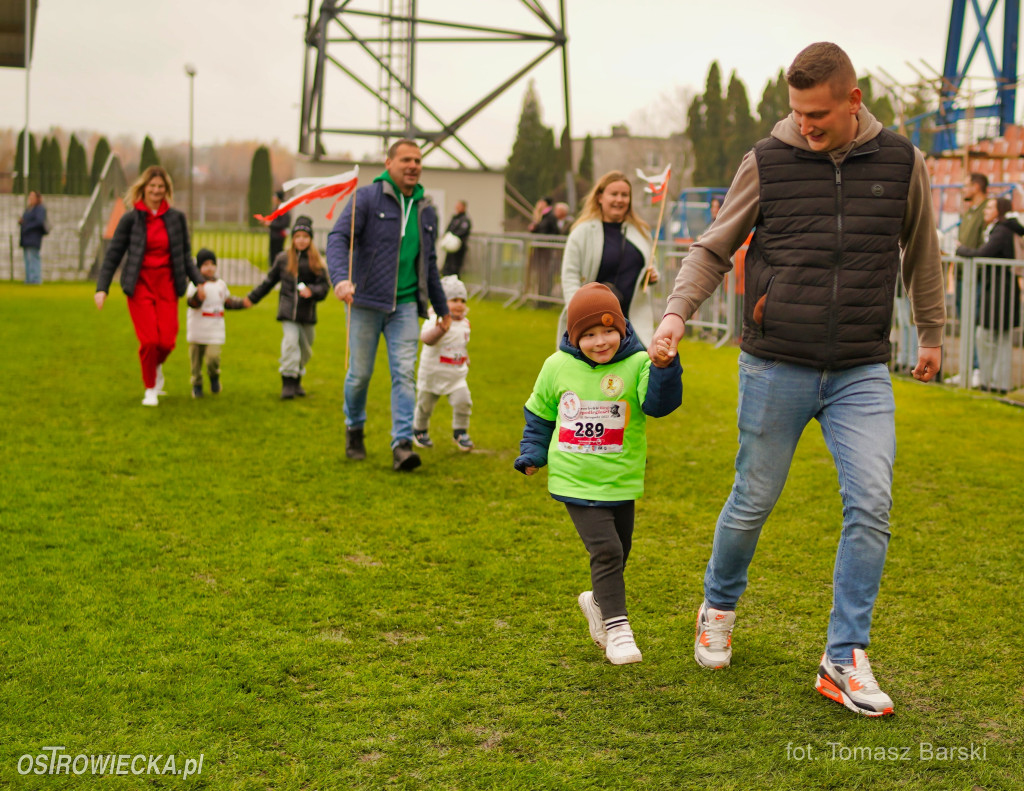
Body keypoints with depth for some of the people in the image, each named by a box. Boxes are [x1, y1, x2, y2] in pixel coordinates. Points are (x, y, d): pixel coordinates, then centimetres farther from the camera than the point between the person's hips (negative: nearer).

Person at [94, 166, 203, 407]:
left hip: (167, 285, 2)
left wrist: (199, 282, 5)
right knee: (149, 340, -10)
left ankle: (157, 365, 31)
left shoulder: (176, 218, 5)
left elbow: (186, 257, 14)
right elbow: (113, 255, -1)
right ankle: (150, 389, 13)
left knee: (167, 341, -6)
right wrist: (101, 287, -8)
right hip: (140, 285, -2)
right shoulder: (130, 219, -2)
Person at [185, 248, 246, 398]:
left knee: (213, 357, -14)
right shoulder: (195, 284, -7)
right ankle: (197, 385, 27)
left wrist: (242, 303, 14)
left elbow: (228, 302, 24)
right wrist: (198, 297, -43)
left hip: (215, 331, 2)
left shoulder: (221, 284, 10)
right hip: (197, 329, -2)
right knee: (196, 359, 7)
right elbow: (191, 302, -23)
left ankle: (214, 377, 15)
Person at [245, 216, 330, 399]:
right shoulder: (283, 258, 5)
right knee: (290, 341, -16)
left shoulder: (316, 262, 2)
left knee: (305, 348, 8)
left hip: (307, 312, 1)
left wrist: (311, 291, -21)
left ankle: (297, 381, 27)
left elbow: (324, 286, 0)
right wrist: (252, 297, 21)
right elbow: (269, 281, 16)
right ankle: (288, 382, -13)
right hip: (288, 310, -1)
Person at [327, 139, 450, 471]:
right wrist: (341, 278, -32)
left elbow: (429, 263, 22)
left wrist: (441, 307, 26)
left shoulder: (426, 210, 12)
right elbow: (338, 238, -14)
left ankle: (402, 443, -11)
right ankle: (354, 428, 30)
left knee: (404, 373, -8)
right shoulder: (367, 197, -4)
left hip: (405, 306, 3)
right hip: (366, 302, -3)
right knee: (360, 373, 6)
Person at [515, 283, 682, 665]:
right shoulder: (558, 366, -2)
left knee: (618, 554, 16)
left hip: (621, 481, 2)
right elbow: (540, 411, 15)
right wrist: (532, 454, 10)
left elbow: (659, 403, -27)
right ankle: (617, 627, -3)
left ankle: (598, 602, 44)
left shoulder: (636, 364, -9)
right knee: (606, 550, -12)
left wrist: (663, 368, -43)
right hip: (575, 481, -1)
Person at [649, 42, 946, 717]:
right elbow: (713, 249, 6)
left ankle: (845, 660, 1)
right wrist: (677, 312, -10)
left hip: (862, 371, 1)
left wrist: (933, 333, 25)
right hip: (775, 365, -1)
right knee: (754, 502, 8)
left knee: (871, 504, -10)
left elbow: (922, 253, 17)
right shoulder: (767, 162, -3)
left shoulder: (900, 162, 2)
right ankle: (719, 608, 36)